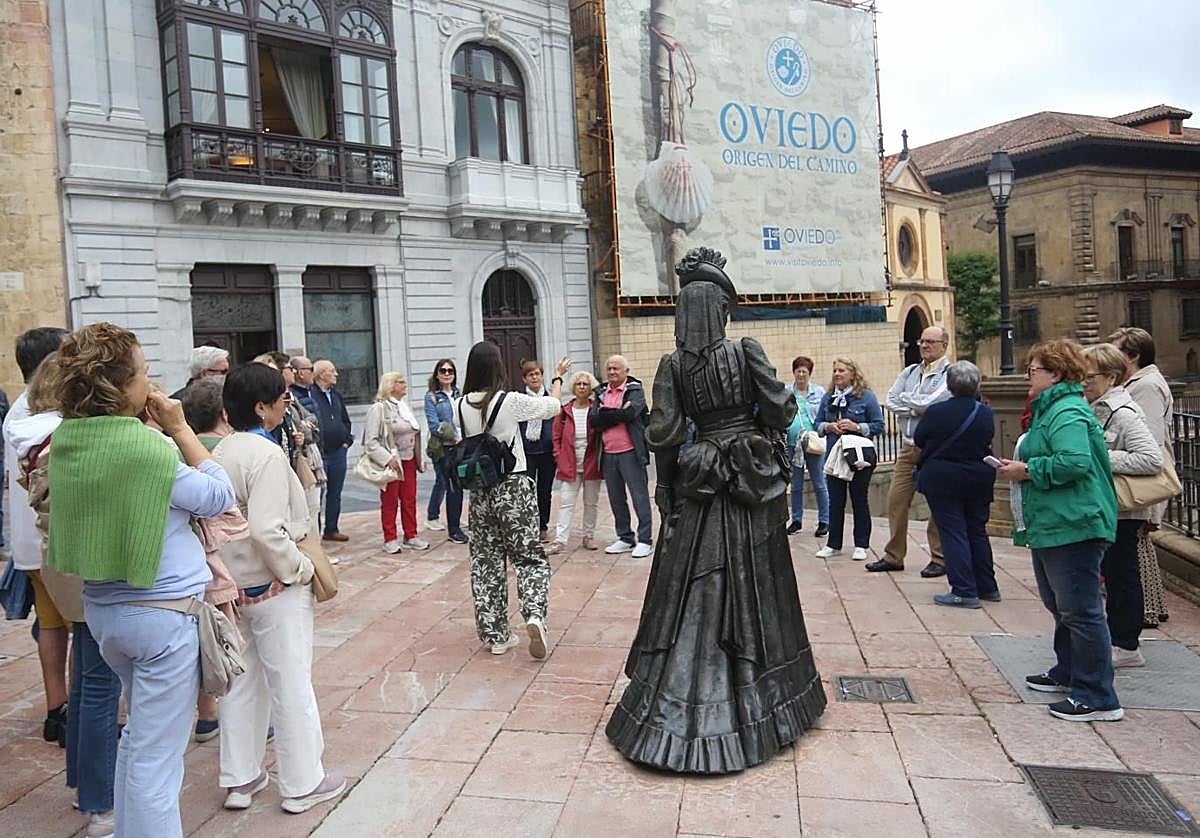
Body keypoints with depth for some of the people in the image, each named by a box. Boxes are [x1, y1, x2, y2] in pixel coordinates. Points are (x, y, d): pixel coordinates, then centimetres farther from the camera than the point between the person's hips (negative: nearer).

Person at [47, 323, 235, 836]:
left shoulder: (66, 439, 1)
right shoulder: (141, 444, -22)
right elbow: (218, 498, -11)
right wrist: (179, 428, -8)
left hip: (103, 606, 8)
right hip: (164, 609, -8)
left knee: (138, 735, 27)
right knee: (156, 756, 4)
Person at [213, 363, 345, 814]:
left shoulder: (220, 452, 5)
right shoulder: (267, 454, -20)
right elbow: (267, 531, -27)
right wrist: (300, 569, -15)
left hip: (234, 585, 8)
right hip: (272, 588, -8)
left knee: (242, 683, 18)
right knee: (291, 685, 5)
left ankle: (240, 779, 30)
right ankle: (301, 784, 18)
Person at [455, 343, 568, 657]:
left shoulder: (460, 406, -3)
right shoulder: (511, 401, -13)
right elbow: (553, 406, 2)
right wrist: (557, 377, 19)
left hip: (480, 490, 4)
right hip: (514, 487, -3)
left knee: (486, 561, 12)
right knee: (529, 556, 7)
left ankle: (495, 635, 17)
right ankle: (534, 616, -16)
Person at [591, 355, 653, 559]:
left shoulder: (635, 390, -1)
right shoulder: (601, 393, 12)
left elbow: (630, 412, -19)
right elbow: (593, 420, -2)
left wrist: (605, 413, -9)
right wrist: (618, 414, -13)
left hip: (630, 452, -5)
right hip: (608, 454, 6)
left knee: (639, 496, -1)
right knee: (616, 499, 12)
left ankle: (645, 540, 6)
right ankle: (625, 539, 24)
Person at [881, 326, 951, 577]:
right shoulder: (910, 372, 14)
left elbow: (932, 402, -19)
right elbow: (891, 401, 3)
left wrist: (906, 398, -2)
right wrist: (918, 408, -10)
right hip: (908, 446, 6)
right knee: (896, 499, 6)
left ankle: (939, 559, 13)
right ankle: (893, 556, 16)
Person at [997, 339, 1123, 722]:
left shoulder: (1068, 413, -17)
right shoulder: (1051, 409, 17)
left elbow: (1075, 461, -31)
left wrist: (1028, 470, -19)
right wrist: (1022, 468, 10)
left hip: (1072, 528, -12)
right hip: (1051, 526, 12)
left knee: (1080, 611, -5)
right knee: (1060, 605, 22)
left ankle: (1098, 698, 3)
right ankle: (1068, 673, 37)